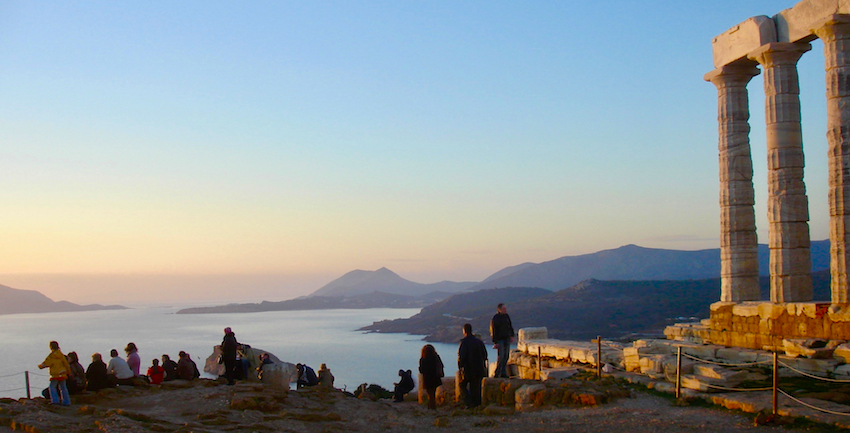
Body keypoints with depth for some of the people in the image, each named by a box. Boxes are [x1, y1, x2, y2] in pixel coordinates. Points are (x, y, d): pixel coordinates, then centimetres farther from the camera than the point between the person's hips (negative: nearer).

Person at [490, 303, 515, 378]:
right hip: (500, 339, -6)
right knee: (501, 356, -10)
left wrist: (512, 335, 9)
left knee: (506, 356, 5)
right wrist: (495, 342, -12)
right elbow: (493, 331, -10)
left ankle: (503, 373, 11)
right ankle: (496, 373, 1)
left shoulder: (506, 316, 9)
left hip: (507, 338, 6)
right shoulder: (495, 318, -10)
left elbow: (510, 326, 20)